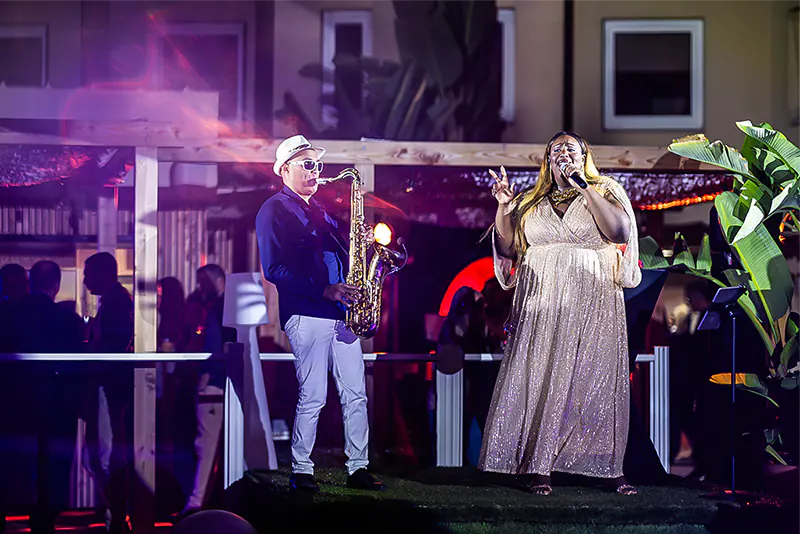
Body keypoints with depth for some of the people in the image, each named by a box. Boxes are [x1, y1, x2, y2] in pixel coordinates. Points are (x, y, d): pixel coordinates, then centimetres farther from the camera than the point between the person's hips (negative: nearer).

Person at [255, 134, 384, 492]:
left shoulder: (319, 210, 21)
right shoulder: (274, 211, -3)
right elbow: (274, 270, -13)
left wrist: (359, 243, 2)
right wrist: (325, 290, -19)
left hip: (341, 313, 7)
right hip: (307, 315, -7)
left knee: (355, 394, 5)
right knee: (313, 397, -5)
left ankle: (358, 467, 12)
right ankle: (301, 471, 7)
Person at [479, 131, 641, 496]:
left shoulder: (605, 192, 9)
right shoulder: (531, 202, 16)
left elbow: (619, 231, -10)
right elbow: (507, 248, 11)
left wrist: (583, 187, -10)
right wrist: (503, 207, -3)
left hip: (592, 302, -2)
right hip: (542, 305, 2)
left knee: (595, 380, -2)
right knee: (540, 379, -4)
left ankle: (606, 466, 4)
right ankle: (539, 466, 0)